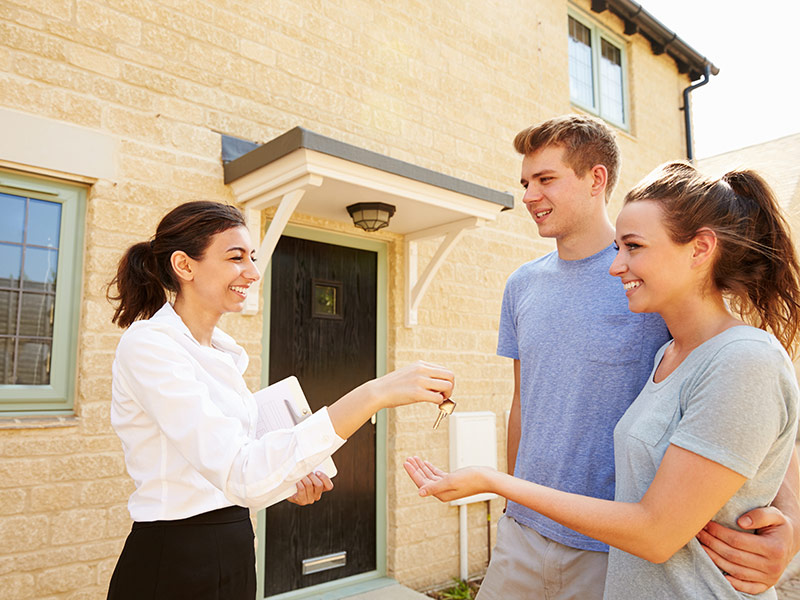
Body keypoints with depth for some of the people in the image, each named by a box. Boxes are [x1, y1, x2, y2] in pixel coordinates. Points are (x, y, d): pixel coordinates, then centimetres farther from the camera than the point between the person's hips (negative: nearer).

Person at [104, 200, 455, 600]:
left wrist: (287, 479, -3)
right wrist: (374, 394, -35)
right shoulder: (149, 345, -19)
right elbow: (240, 475, -32)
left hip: (233, 559, 8)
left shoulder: (222, 351, 7)